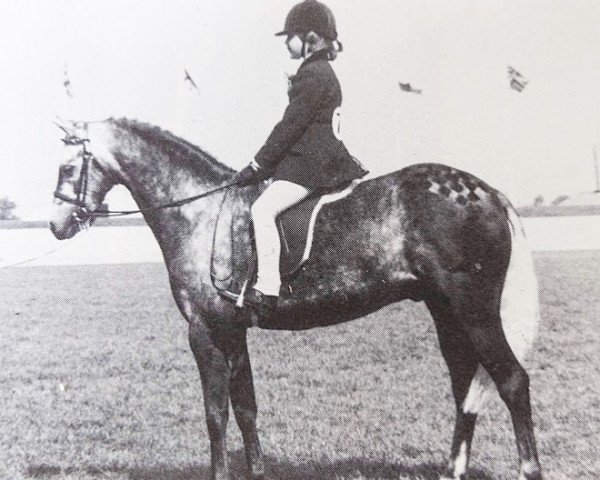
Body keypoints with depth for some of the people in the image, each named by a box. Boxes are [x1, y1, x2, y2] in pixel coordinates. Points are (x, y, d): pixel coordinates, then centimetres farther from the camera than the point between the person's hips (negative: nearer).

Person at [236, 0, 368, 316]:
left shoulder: (312, 75, -13)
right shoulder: (322, 72, 20)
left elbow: (289, 127, -16)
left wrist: (257, 166, -10)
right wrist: (266, 165, 22)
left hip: (308, 165, -11)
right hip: (321, 159, 11)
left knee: (262, 209, -22)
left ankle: (267, 289, -27)